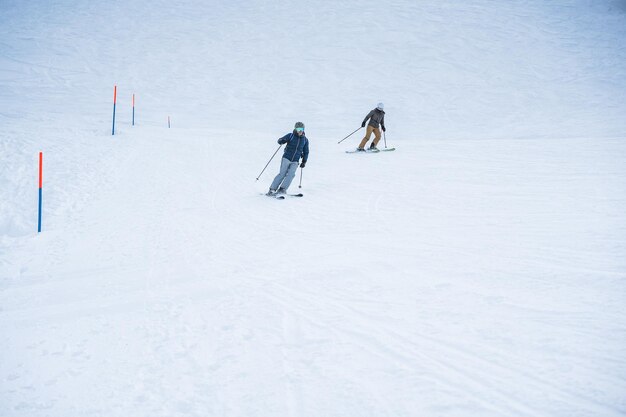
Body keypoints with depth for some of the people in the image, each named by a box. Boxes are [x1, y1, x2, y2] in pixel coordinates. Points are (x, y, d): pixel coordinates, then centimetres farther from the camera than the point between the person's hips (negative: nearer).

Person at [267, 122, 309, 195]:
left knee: (291, 174, -16)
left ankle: (282, 189, -15)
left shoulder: (305, 140, 7)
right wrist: (282, 141, -27)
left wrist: (304, 161, 10)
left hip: (295, 162, 3)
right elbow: (280, 141, -4)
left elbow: (306, 152, 17)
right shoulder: (291, 136, -2)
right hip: (286, 158, -3)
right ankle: (272, 189, -5)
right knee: (282, 174, -9)